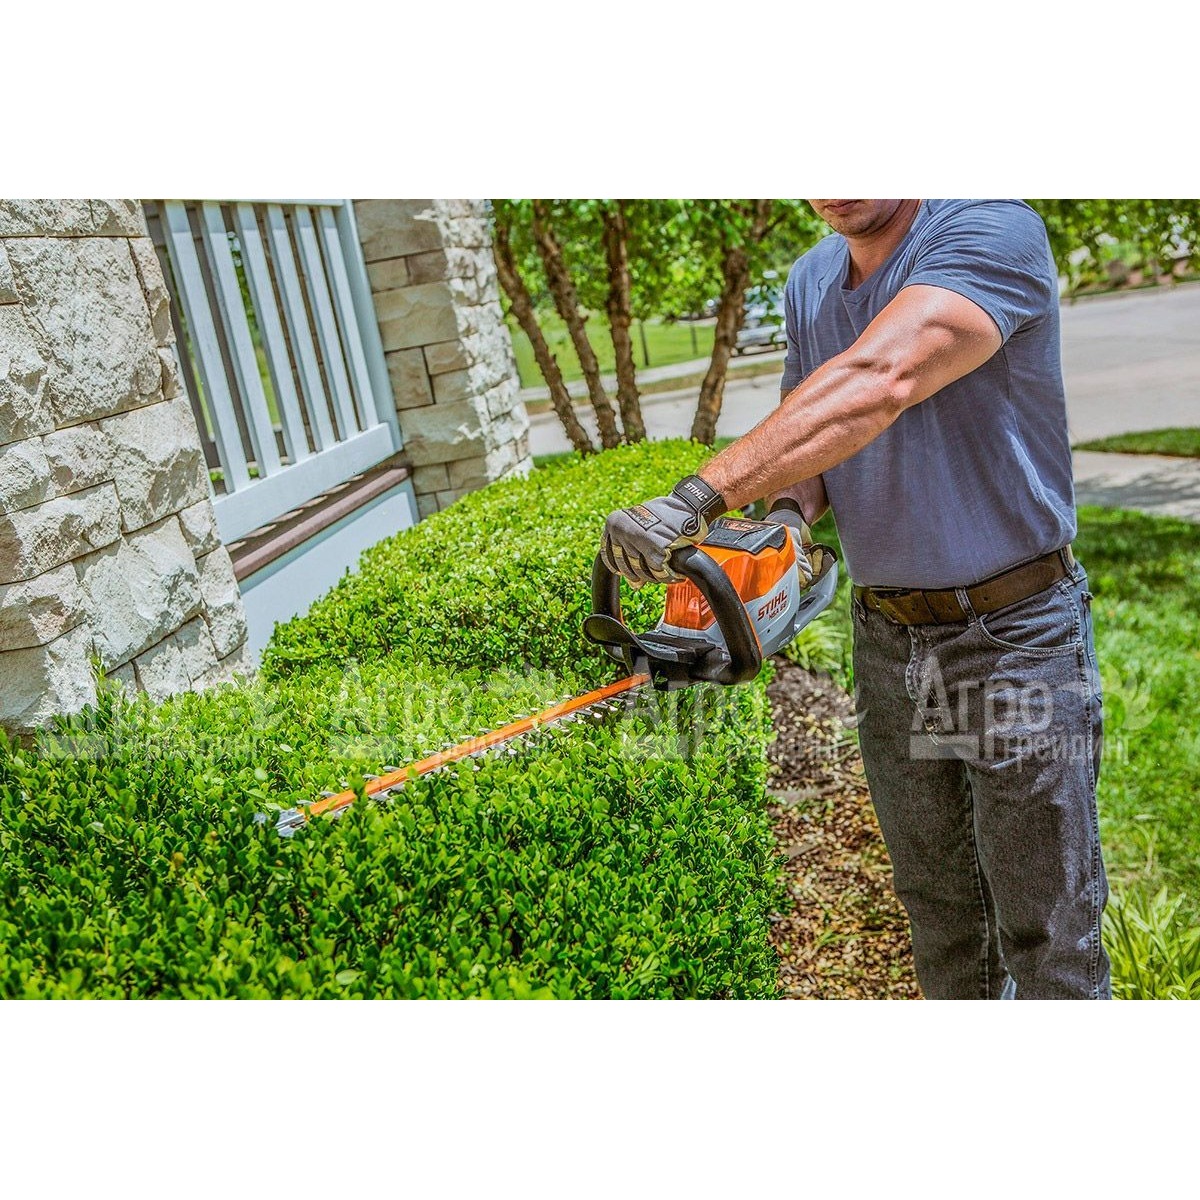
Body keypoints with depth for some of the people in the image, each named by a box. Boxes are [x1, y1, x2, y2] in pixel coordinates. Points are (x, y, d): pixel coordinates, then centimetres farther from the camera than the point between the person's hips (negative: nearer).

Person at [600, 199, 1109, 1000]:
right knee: (934, 904, 21)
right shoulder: (810, 285, 6)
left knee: (1048, 932, 7)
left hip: (1016, 633, -6)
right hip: (886, 639, 6)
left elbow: (875, 385, -34)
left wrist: (697, 501, -40)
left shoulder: (992, 232, -17)